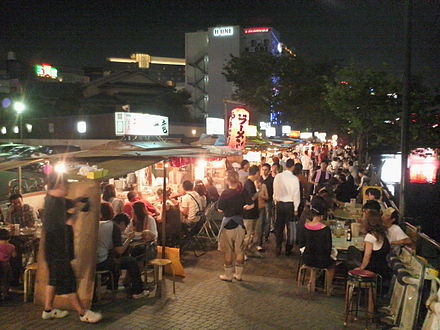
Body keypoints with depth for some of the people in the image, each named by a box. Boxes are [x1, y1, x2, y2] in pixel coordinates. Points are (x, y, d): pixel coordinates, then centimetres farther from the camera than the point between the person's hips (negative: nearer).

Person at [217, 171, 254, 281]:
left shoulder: (225, 193, -14)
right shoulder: (243, 192, -6)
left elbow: (220, 210, -10)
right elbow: (251, 205, -2)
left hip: (228, 223, -3)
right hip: (240, 223, 3)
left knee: (228, 251, 8)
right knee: (239, 249, 13)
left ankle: (228, 275, 17)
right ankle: (238, 274, 21)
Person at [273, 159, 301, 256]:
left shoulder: (278, 177, -4)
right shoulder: (294, 178, -14)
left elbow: (275, 191, 3)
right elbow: (296, 194, -11)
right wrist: (296, 208, -2)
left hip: (279, 203, 3)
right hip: (290, 204, -3)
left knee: (279, 226, 14)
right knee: (290, 227, 10)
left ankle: (278, 248, 19)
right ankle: (288, 249, 18)